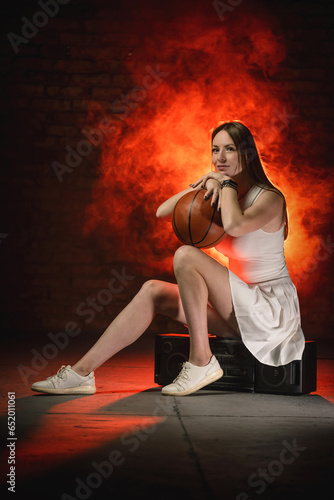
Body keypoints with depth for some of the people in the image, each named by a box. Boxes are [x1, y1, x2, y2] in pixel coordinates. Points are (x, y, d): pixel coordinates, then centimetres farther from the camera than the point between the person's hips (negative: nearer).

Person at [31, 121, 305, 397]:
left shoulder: (270, 198, -11)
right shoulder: (221, 195, 13)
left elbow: (234, 226, -34)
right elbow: (162, 213, 5)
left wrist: (227, 182, -15)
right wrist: (202, 184, -10)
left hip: (272, 308, -7)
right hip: (240, 309, 8)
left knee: (186, 255, -23)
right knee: (153, 291, -6)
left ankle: (200, 361, -19)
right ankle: (82, 372, -8)